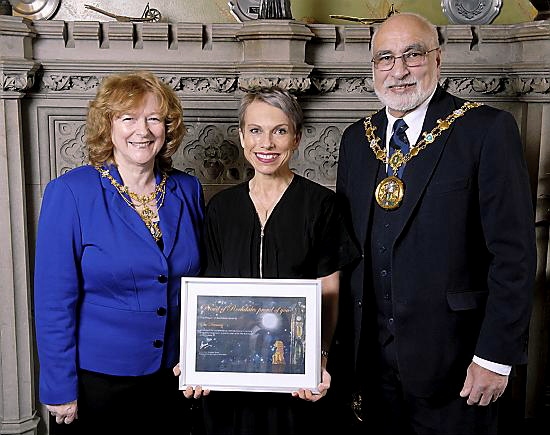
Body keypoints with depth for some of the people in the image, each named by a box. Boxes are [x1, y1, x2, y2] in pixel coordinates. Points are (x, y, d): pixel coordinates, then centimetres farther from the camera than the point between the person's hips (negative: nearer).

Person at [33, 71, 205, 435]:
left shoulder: (188, 191, -2)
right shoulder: (70, 193, -14)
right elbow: (54, 299, -13)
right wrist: (60, 389, -11)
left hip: (175, 377, 4)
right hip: (96, 378, -3)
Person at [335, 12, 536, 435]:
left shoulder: (488, 130, -10)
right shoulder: (357, 139, 6)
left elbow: (514, 252, -12)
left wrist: (497, 354, -14)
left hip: (453, 358, -4)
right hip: (373, 352, 5)